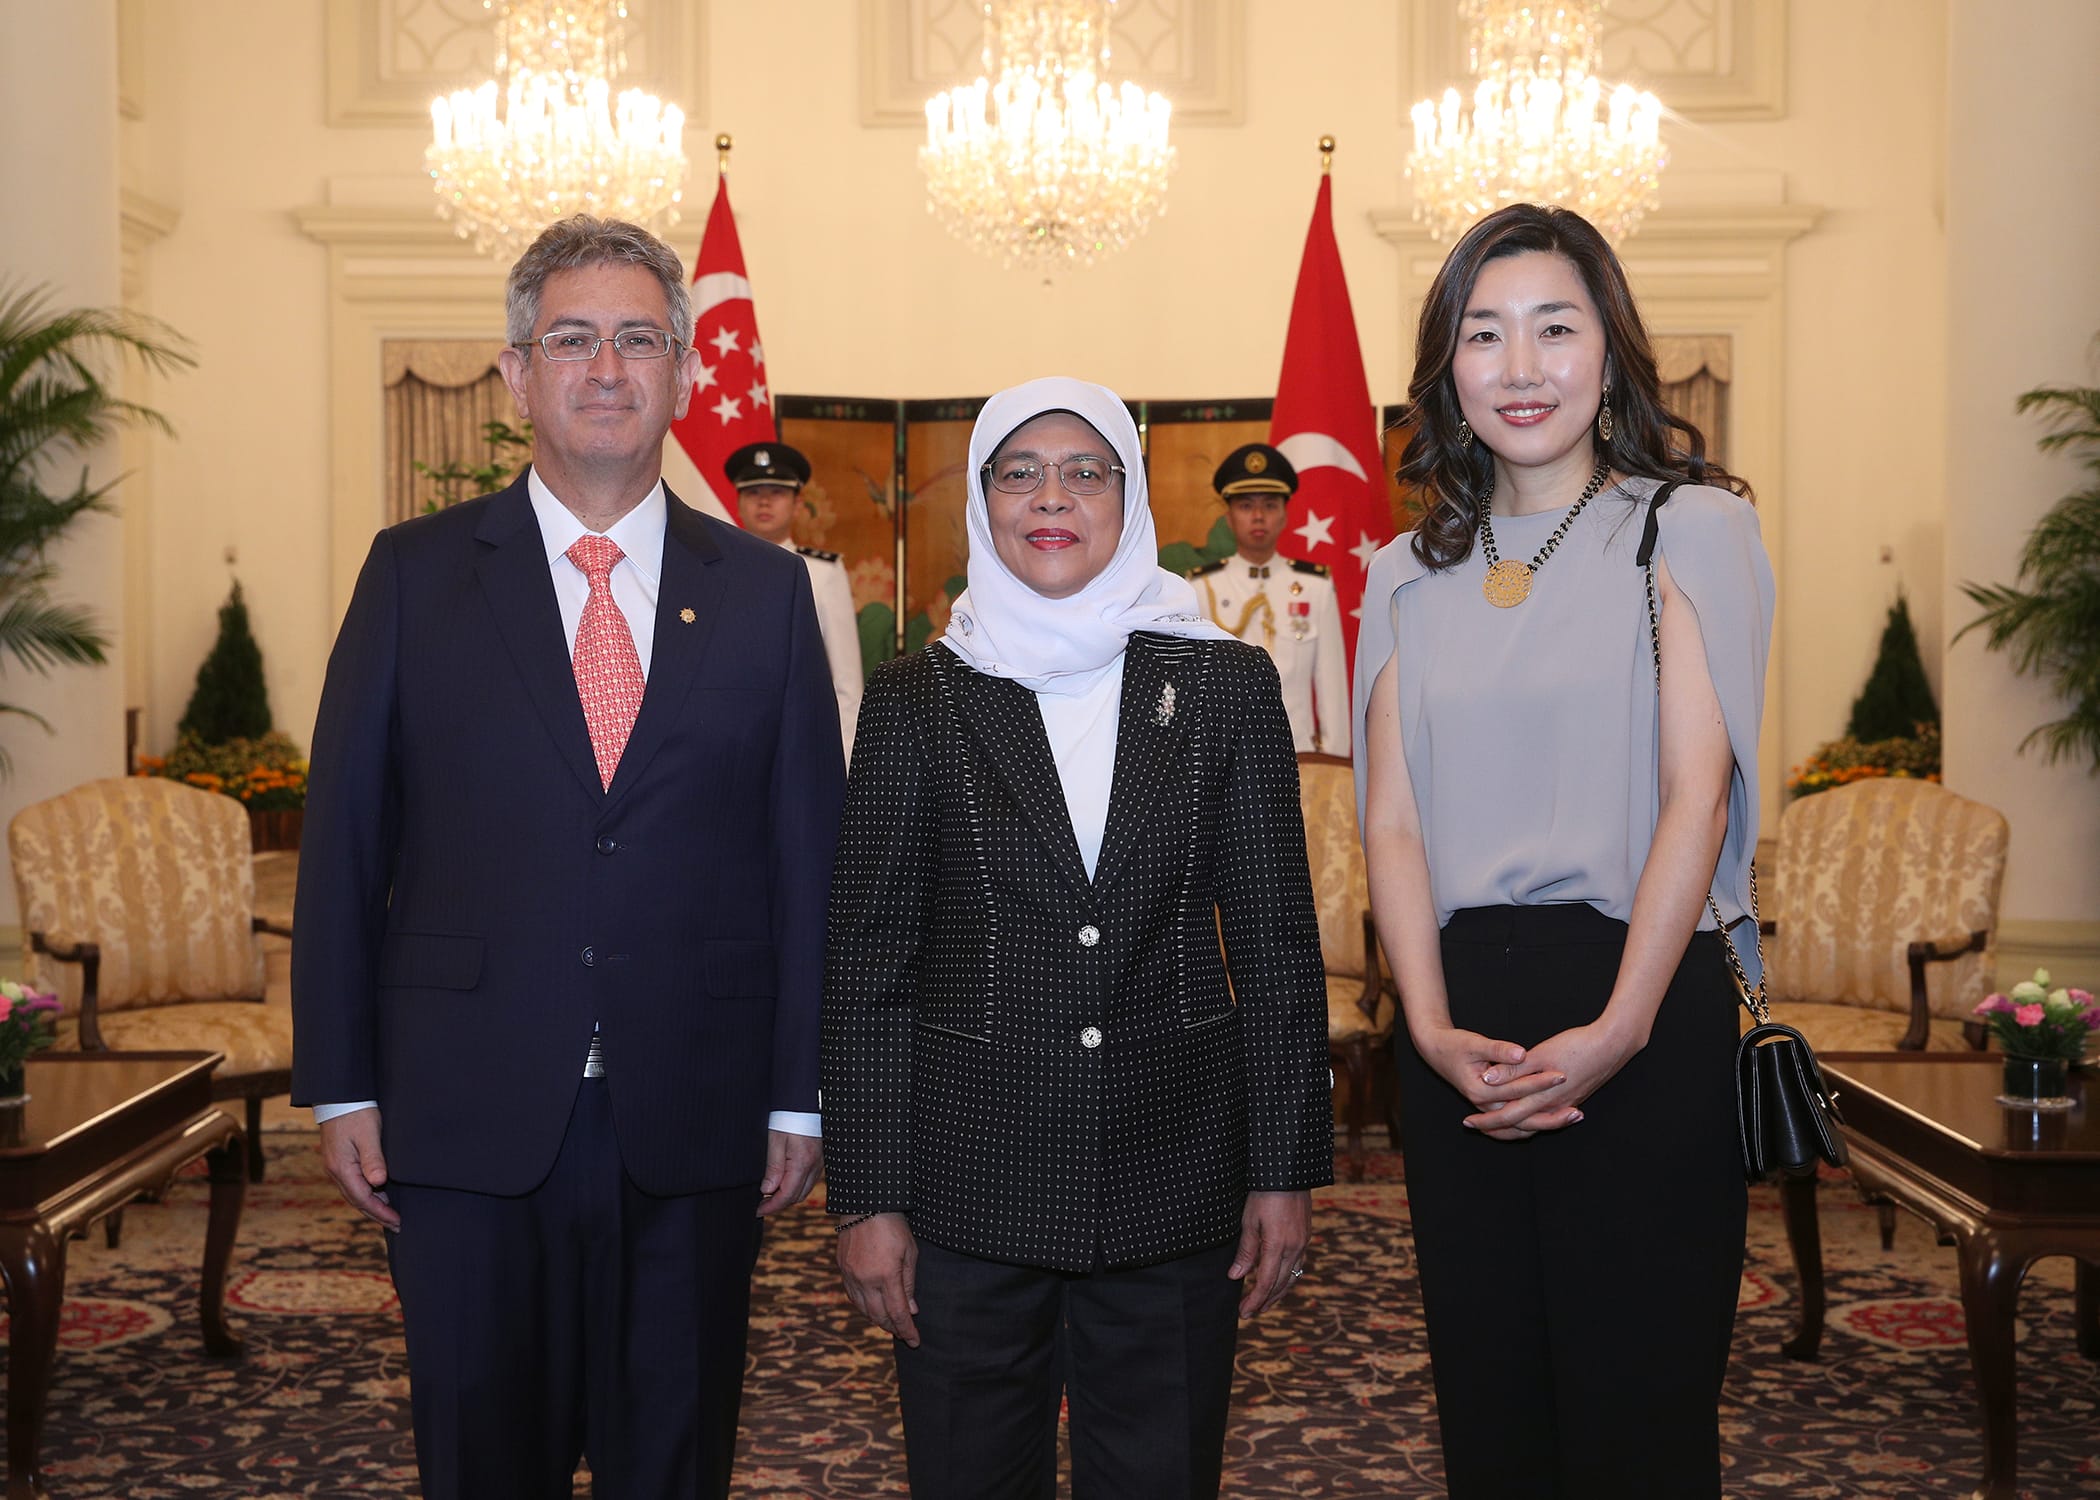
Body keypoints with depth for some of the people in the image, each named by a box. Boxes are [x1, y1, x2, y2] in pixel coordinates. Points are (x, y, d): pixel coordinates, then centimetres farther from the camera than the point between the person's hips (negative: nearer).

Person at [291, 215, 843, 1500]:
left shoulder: (765, 591, 5)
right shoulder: (417, 574, 3)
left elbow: (810, 853, 5)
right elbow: (344, 838, 3)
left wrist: (799, 1097, 1)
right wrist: (341, 1084, -1)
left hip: (694, 1125, 1)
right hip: (468, 1116, -1)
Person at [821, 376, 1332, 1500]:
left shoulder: (1227, 688, 3)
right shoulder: (915, 701, 1)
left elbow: (1277, 946, 4)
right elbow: (868, 965, 0)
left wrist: (1285, 1170, 0)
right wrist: (868, 1198, -4)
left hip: (1176, 1180, 1)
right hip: (968, 1186, 0)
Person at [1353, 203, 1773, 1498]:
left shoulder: (1688, 529, 1)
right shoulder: (1410, 578, 12)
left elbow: (1696, 792, -8)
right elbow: (1393, 820, 5)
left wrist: (1618, 1029, -17)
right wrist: (1434, 1026, -10)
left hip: (1643, 1011, -4)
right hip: (1463, 1025, 4)